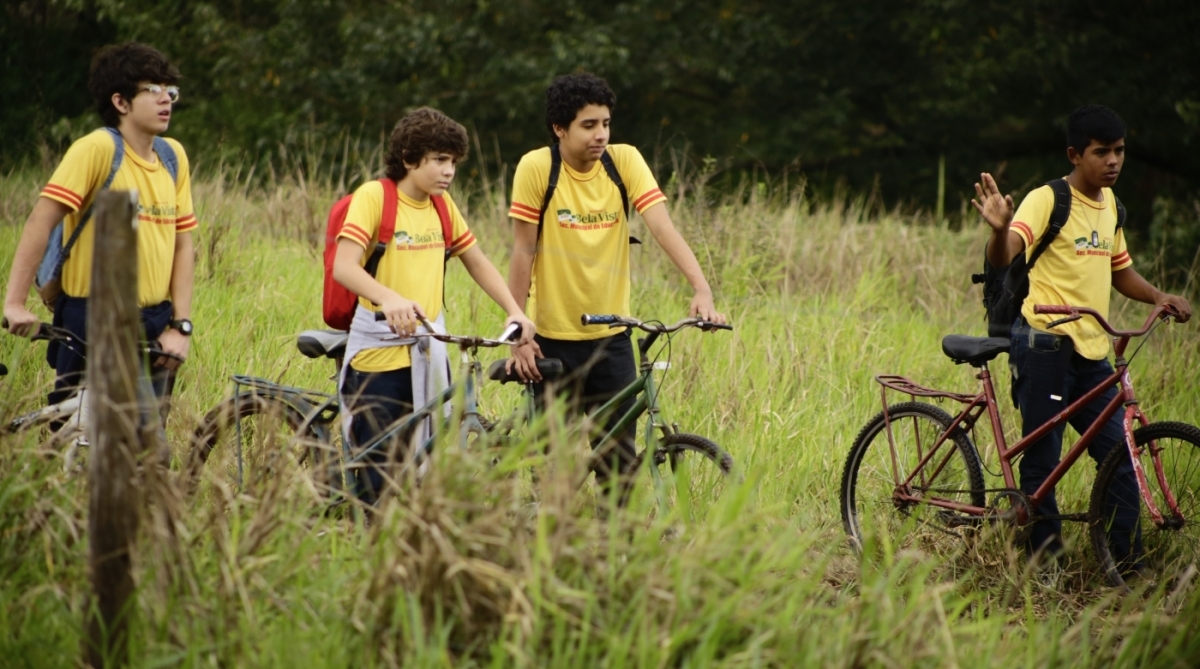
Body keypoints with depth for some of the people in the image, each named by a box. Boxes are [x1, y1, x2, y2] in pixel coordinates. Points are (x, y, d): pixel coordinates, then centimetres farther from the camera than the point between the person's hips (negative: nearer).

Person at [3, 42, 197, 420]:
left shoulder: (173, 157, 7)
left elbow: (182, 244, 8)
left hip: (154, 329, 6)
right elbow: (40, 221, -17)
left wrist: (181, 326, 0)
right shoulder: (98, 148, -12)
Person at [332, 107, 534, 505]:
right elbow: (344, 267, -20)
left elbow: (476, 262, 20)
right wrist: (390, 299, -38)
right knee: (380, 474, -5)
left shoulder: (442, 205, 10)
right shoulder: (373, 196, -8)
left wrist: (514, 311, 4)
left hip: (428, 354, 5)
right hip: (379, 354, -5)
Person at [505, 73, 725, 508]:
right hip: (554, 340, -2)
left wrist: (701, 290, -30)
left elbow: (663, 228, -16)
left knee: (618, 462, 1)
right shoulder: (536, 168, -11)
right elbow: (523, 253, -8)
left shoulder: (625, 161, -6)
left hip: (612, 339, 2)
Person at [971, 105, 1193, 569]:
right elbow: (1003, 257, -26)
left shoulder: (1109, 203, 13)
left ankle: (1130, 566, 8)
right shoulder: (1047, 200, -11)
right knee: (1042, 459, -2)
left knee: (1118, 454, 3)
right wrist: (1000, 229, -48)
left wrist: (1159, 297, 7)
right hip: (1046, 345, -7)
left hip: (1092, 351, 7)